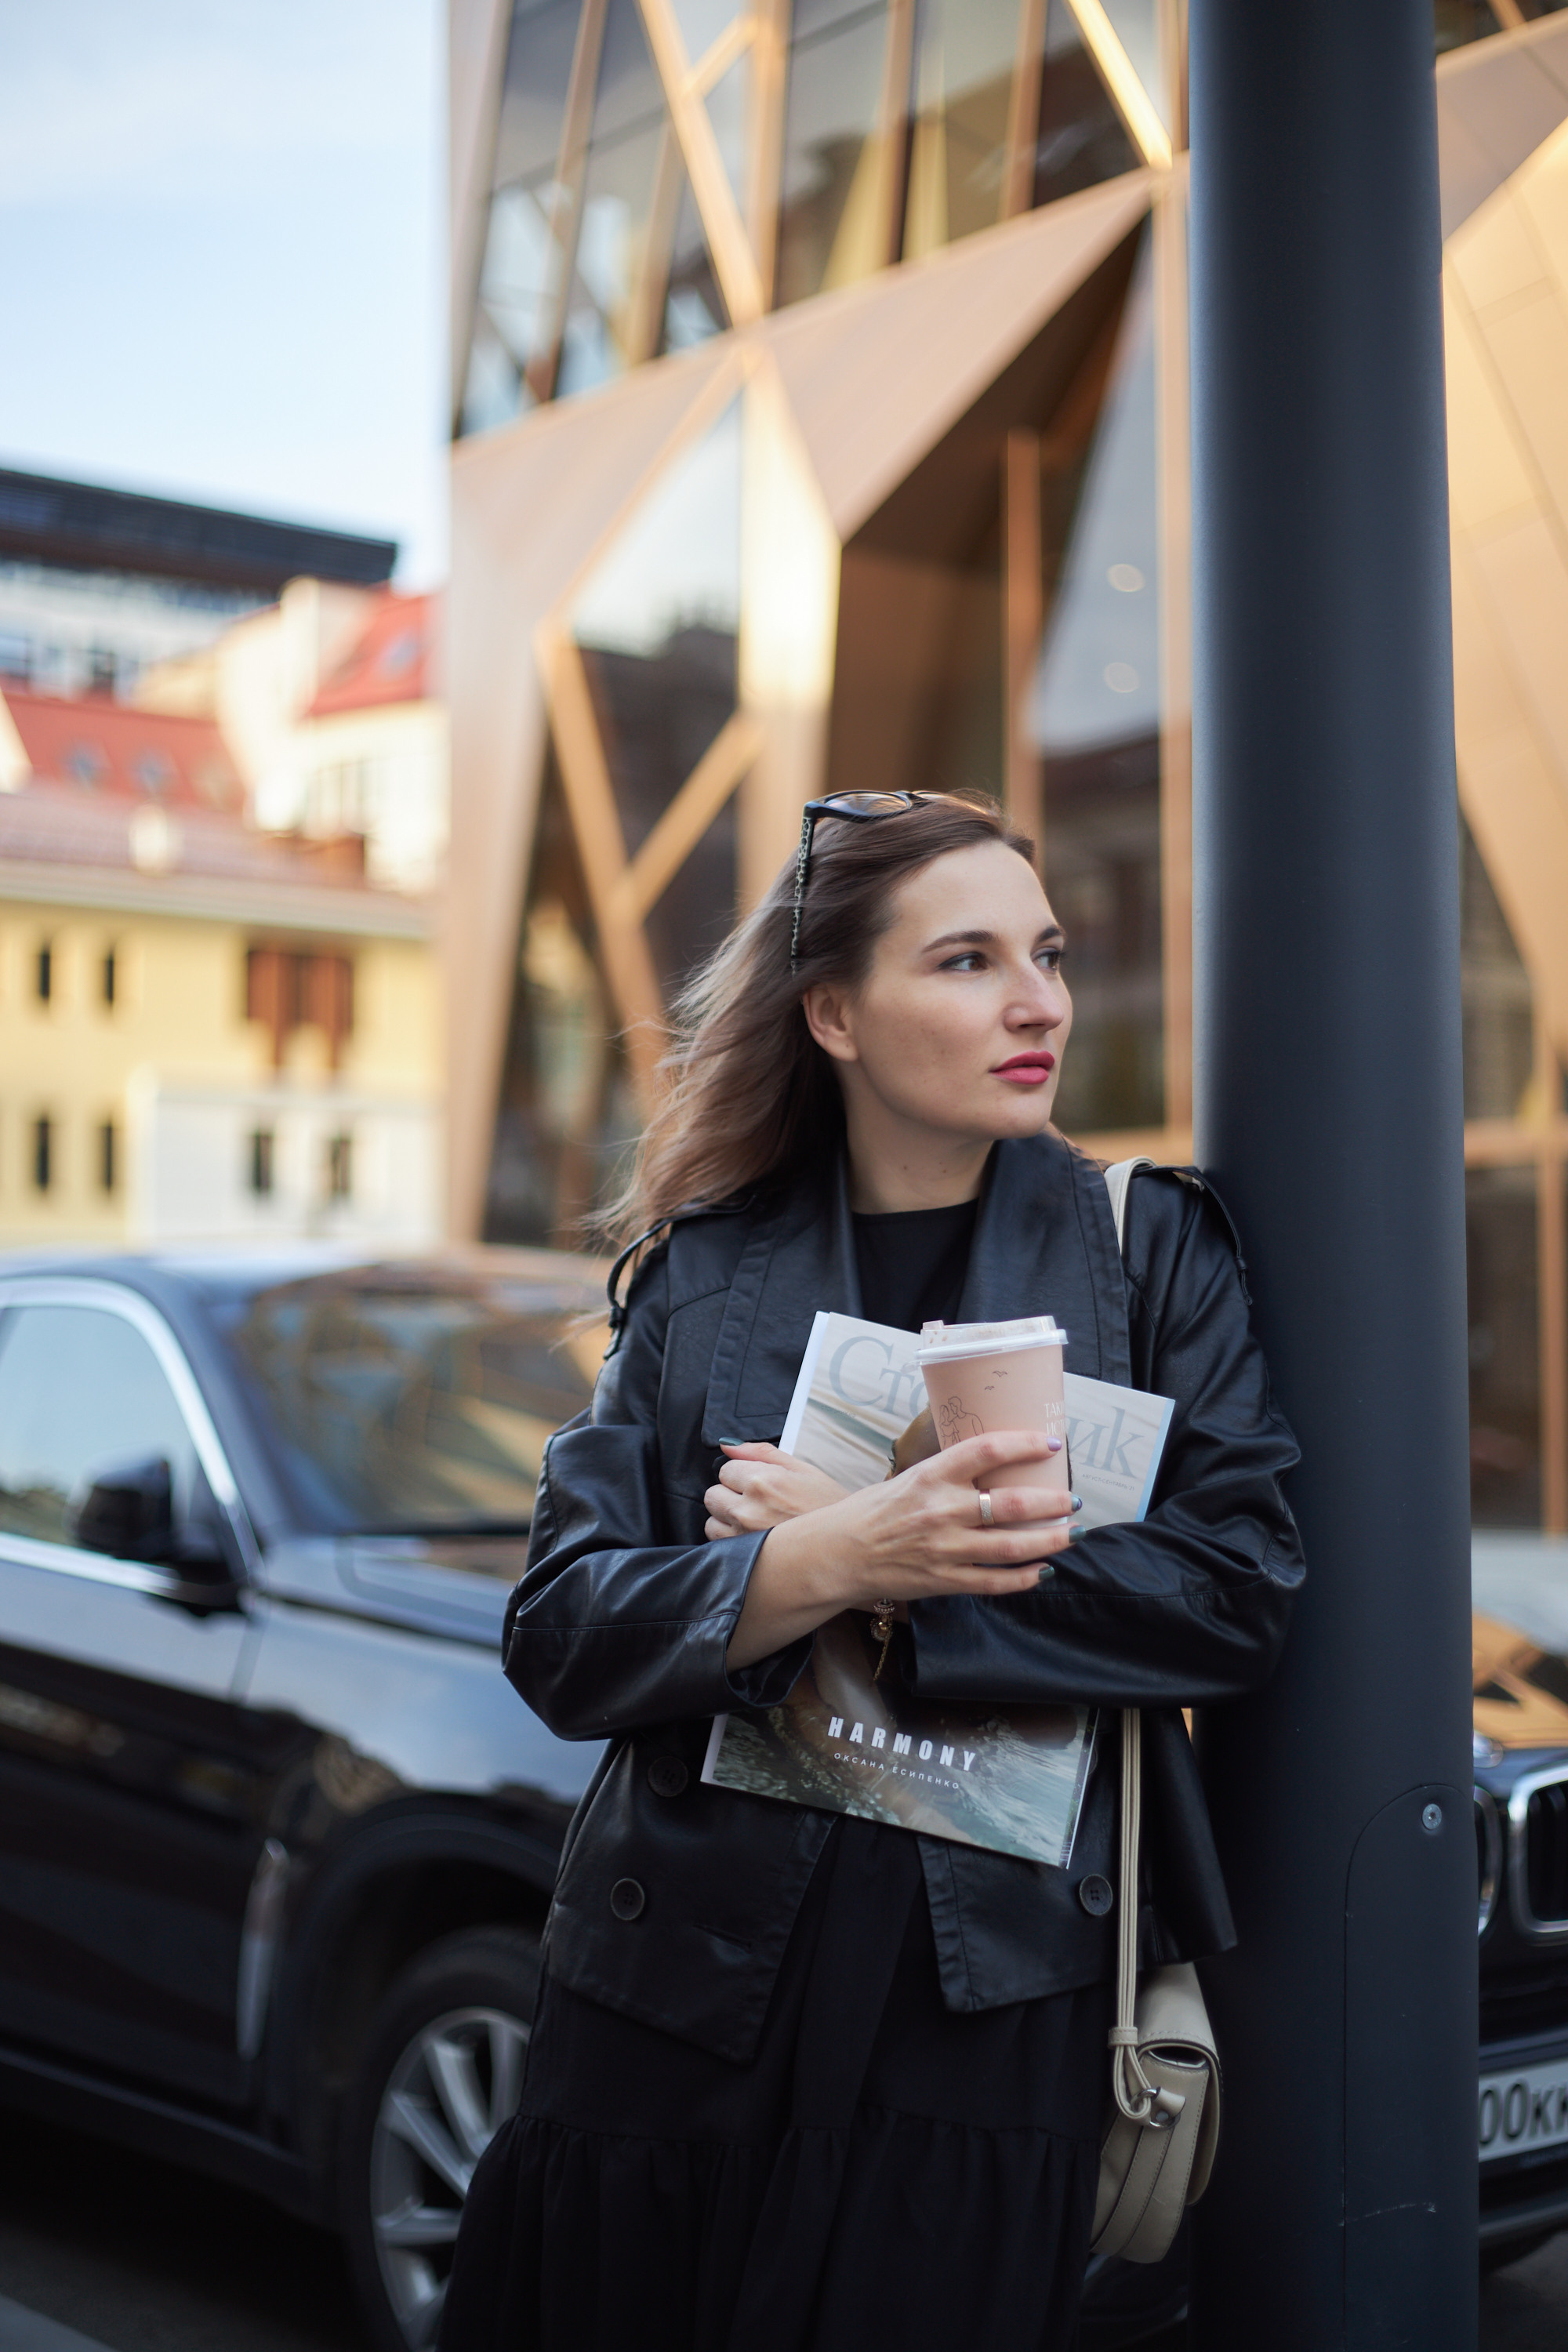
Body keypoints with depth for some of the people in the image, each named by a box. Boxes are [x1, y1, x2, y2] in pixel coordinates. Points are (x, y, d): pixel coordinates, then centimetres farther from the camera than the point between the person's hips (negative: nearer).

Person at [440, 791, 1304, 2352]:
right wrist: (835, 1562, -22)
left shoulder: (1148, 1245, 3)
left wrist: (879, 1562, -14)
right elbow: (561, 1638, -5)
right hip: (678, 1987, 1)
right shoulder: (705, 1271, 3)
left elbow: (1235, 1592, -8)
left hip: (990, 2007, -1)